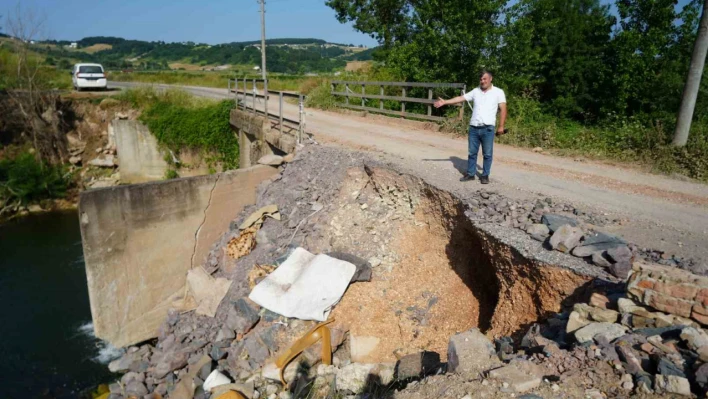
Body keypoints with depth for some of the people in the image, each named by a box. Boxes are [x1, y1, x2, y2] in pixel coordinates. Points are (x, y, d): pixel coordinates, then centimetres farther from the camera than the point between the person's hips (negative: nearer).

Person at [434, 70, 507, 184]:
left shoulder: (498, 92, 0)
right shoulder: (476, 91, 10)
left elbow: (503, 109, -3)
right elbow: (460, 98, 8)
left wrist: (501, 126, -10)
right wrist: (444, 102, 0)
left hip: (487, 128, -3)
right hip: (474, 128, 4)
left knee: (487, 154, 4)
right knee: (472, 152, 9)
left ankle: (485, 175, 13)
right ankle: (470, 174, 18)